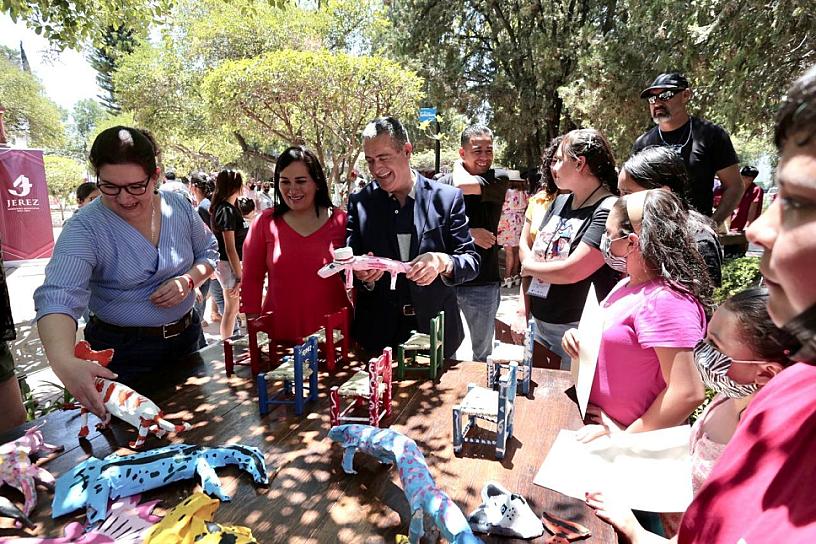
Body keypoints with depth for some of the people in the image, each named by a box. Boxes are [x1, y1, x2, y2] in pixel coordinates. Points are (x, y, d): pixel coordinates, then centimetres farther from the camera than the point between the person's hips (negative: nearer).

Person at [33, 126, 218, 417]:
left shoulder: (179, 207, -7)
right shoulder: (85, 227, -20)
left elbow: (208, 252, 6)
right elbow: (59, 297, -33)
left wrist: (188, 280, -16)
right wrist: (64, 362, -51)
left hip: (186, 336, 4)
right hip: (123, 353, -4)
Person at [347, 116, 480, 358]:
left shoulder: (448, 198, -5)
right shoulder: (359, 202, -1)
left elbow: (471, 261, -6)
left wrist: (442, 262, -27)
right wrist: (362, 274, -22)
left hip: (436, 330, 0)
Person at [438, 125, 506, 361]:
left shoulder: (498, 181, -4)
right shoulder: (443, 184, -2)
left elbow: (464, 185, -24)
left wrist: (459, 168, -3)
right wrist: (469, 233, -20)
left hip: (483, 282, 0)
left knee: (483, 352, 17)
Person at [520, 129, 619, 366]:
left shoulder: (608, 211, -16)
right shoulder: (560, 202, 8)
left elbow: (572, 272, -23)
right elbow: (531, 256, 8)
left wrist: (528, 267, -5)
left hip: (578, 329, -7)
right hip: (539, 323, 7)